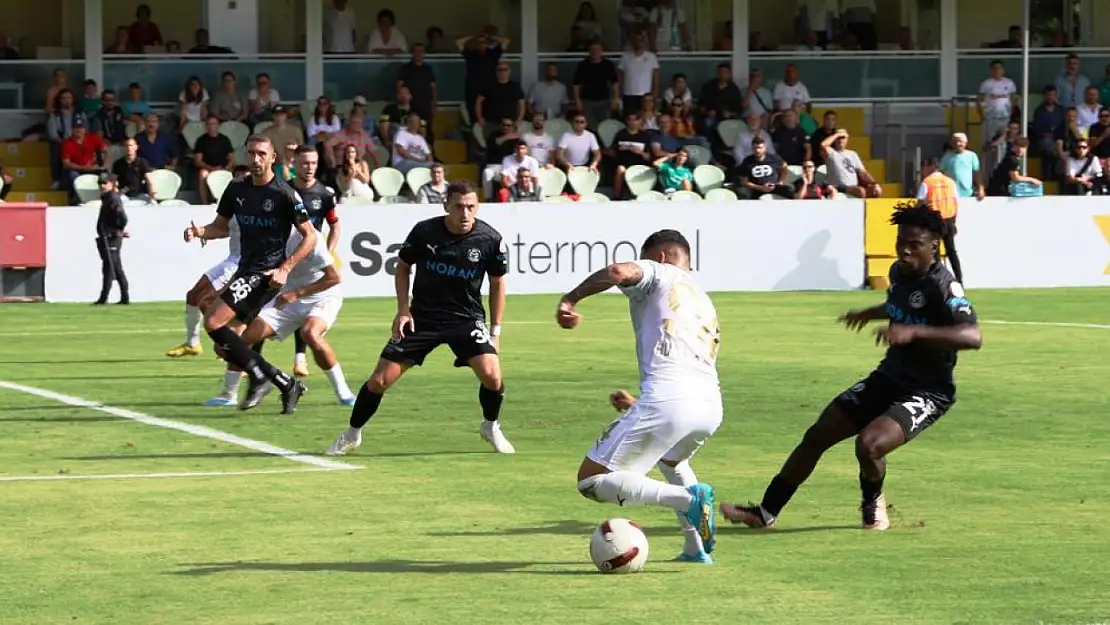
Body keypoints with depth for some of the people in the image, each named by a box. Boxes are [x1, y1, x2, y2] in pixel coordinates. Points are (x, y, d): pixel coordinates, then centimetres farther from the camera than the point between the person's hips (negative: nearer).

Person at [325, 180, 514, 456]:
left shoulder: (490, 239, -12)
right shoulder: (424, 232, -13)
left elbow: (497, 283, 4)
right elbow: (403, 266, 6)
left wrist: (495, 330, 3)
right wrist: (403, 309, -4)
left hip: (467, 319, 0)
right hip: (422, 317, 0)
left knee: (492, 375, -22)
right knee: (379, 380, -4)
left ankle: (491, 427, 9)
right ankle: (352, 435, 20)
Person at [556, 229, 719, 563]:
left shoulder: (658, 275, 12)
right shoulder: (705, 304, 34)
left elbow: (617, 272, -12)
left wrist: (570, 299, 1)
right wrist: (638, 405, 47)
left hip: (668, 402, -8)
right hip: (711, 406, 8)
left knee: (590, 480, 0)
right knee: (670, 458, 41)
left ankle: (688, 499, -18)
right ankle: (696, 548, 26)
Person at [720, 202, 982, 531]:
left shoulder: (942, 286, -22)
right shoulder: (899, 272, 3)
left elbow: (973, 336, -37)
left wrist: (914, 332, -44)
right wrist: (869, 314, 38)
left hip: (927, 393, -8)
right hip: (889, 378, 8)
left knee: (869, 444, -30)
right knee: (817, 435, 6)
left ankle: (874, 505, 5)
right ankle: (765, 513, 19)